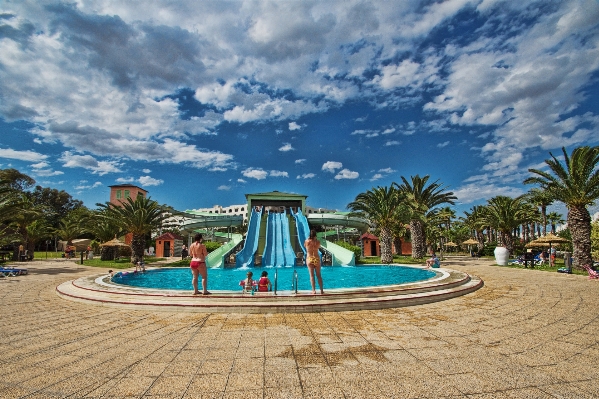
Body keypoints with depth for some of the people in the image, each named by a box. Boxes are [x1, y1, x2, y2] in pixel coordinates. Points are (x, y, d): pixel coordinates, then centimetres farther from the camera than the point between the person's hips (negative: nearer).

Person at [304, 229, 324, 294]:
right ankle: (321, 290, 13)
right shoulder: (318, 242, -8)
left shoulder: (307, 241, -9)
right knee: (318, 275, 10)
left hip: (309, 259, -1)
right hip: (316, 259, 1)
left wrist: (308, 238, 14)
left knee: (311, 275, 3)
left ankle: (314, 290, -1)